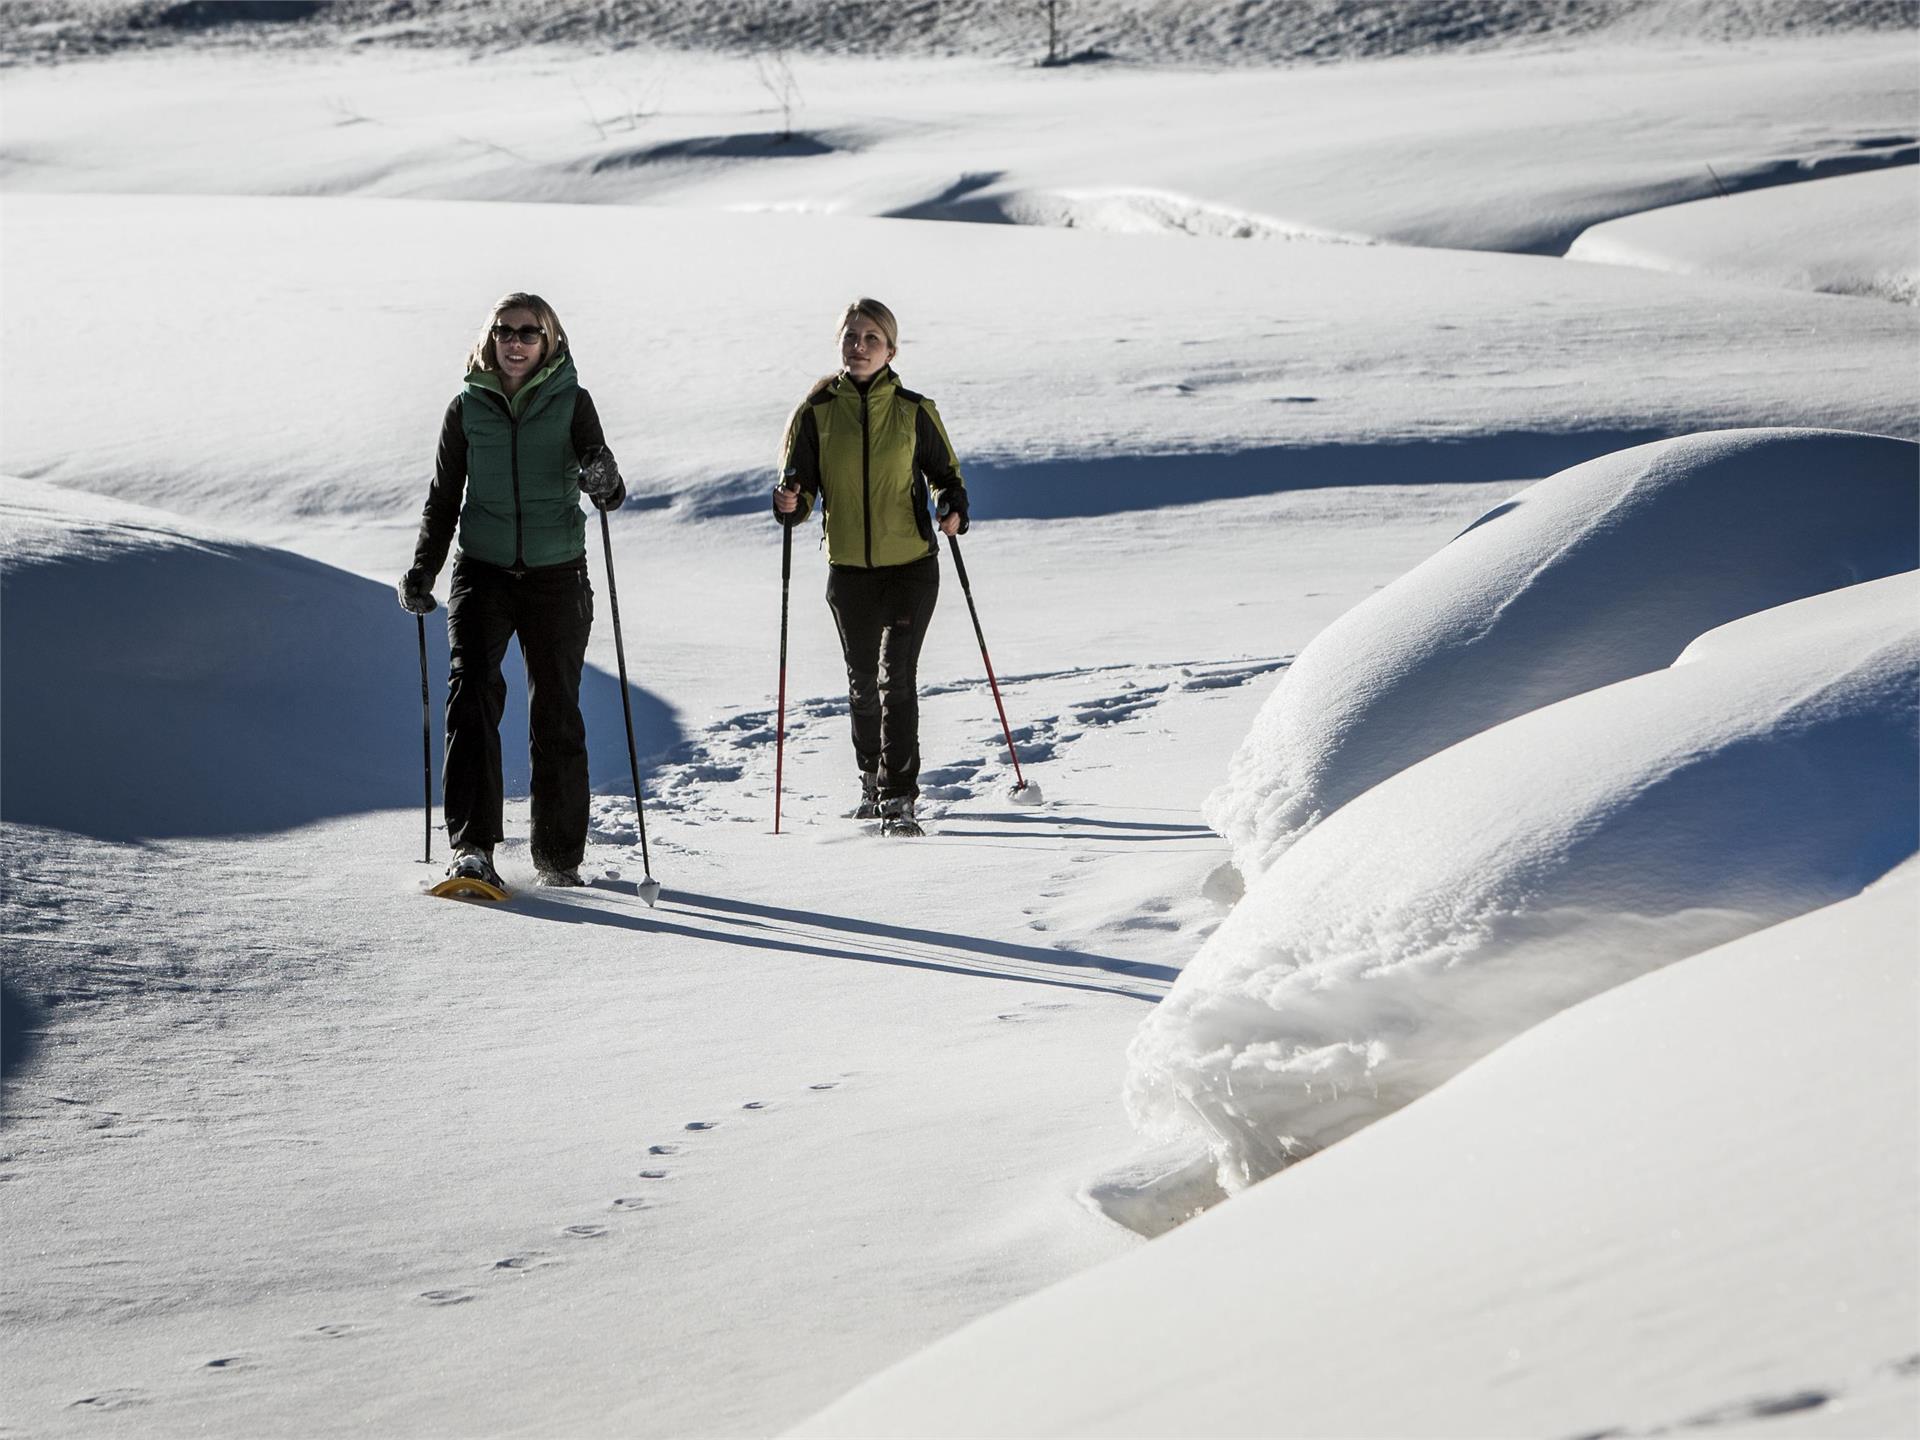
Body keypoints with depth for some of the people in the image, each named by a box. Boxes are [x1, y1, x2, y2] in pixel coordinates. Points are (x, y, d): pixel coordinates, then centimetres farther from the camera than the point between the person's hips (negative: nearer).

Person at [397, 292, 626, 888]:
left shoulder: (572, 403, 2)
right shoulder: (466, 408, 5)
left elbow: (605, 479, -9)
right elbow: (443, 499, 13)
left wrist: (604, 481, -33)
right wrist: (421, 571, 2)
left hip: (557, 576, 0)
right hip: (482, 572, 0)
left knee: (556, 714, 4)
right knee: (471, 691, -19)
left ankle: (559, 854, 17)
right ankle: (472, 845, -24)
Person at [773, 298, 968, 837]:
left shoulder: (914, 411, -2)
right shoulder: (817, 412, 0)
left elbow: (945, 473, 8)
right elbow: (800, 484, 4)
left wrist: (952, 509, -12)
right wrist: (789, 502, -18)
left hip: (911, 565, -2)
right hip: (849, 570, 2)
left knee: (896, 677, -13)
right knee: (863, 683, 15)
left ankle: (898, 797, -12)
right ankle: (873, 778, 36)